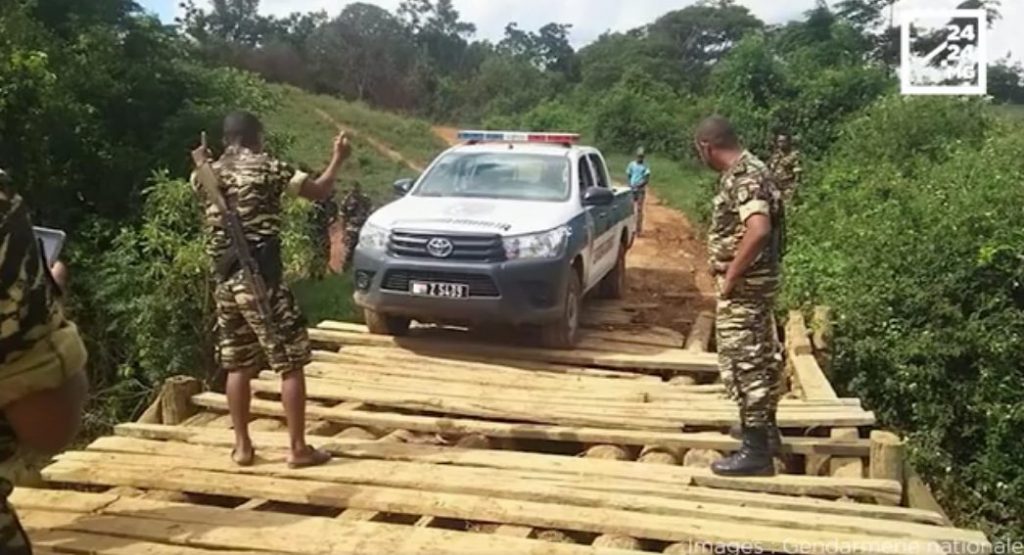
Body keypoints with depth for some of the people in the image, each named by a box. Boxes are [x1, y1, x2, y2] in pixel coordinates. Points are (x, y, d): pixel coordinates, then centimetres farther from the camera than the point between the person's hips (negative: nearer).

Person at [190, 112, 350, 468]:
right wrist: (338, 159, 15)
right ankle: (299, 448, 4)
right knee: (291, 364, 1)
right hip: (261, 279, -6)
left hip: (225, 282, 6)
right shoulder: (267, 168, -6)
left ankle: (242, 446, 19)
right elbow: (319, 191, -1)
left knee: (238, 366, 14)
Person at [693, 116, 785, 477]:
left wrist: (730, 277, -25)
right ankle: (763, 427, 35)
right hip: (753, 282, 11)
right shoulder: (745, 171, 12)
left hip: (744, 285, -11)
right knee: (760, 356, 20)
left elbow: (759, 230, -34)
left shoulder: (743, 177, -21)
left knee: (743, 361, -6)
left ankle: (756, 450, 1)